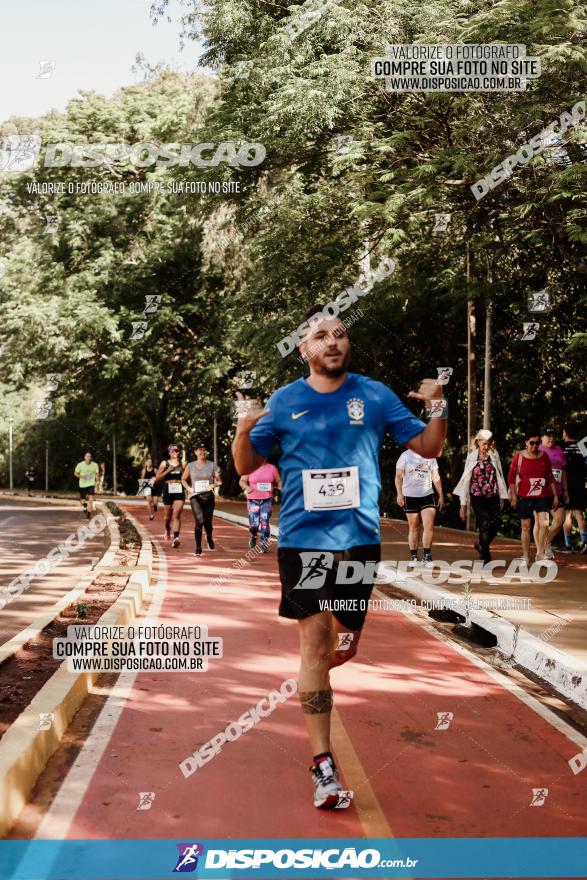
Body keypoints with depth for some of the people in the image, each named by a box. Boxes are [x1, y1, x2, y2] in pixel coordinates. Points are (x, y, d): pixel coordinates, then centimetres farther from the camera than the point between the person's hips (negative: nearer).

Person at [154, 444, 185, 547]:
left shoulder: (182, 463, 6)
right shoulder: (165, 463, 5)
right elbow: (157, 478, 1)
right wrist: (168, 471, -10)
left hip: (179, 491, -1)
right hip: (168, 491, 1)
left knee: (177, 514, -15)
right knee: (168, 515, 13)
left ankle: (176, 538, -22)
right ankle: (167, 530, 45)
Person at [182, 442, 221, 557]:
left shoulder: (212, 465, 4)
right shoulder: (190, 466, 5)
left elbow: (219, 481, 7)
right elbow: (183, 479, 17)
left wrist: (214, 485, -14)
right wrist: (188, 488, -1)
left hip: (209, 496, 1)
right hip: (195, 496, -1)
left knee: (208, 522, 8)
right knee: (199, 521, -17)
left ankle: (209, 537, 44)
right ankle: (198, 547, -7)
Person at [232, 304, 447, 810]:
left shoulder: (374, 395, 3)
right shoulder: (285, 402, 2)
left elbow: (427, 448, 6)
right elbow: (247, 466, 6)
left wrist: (439, 411, -13)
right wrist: (244, 430, -14)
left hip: (360, 537, 2)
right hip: (303, 537, -1)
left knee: (344, 645, 11)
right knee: (314, 643, -8)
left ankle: (313, 677, 47)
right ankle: (323, 762, -3)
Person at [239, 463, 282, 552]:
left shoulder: (272, 468, 5)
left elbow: (279, 481, 12)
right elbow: (242, 481, 2)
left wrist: (281, 488, -10)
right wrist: (247, 487, -19)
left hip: (267, 500, 0)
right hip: (253, 500, 0)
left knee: (265, 522, -8)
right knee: (254, 524, -3)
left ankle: (264, 545, 1)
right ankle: (253, 536, 30)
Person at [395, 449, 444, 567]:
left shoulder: (430, 457, 10)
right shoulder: (406, 456, 1)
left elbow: (436, 477, 14)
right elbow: (399, 476, -1)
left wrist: (441, 495, 10)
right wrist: (399, 494, -11)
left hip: (427, 495, 2)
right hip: (410, 496, -2)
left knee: (429, 526, -11)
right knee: (413, 528, 4)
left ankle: (427, 556, -5)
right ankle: (413, 556, 14)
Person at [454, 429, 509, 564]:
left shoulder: (494, 455, 5)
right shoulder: (472, 457, -1)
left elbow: (499, 476, 10)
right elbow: (466, 480, 1)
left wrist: (502, 497, 7)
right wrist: (463, 504, 0)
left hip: (493, 497, 3)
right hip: (478, 497, -3)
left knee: (495, 526, 0)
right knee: (484, 526, -8)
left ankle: (481, 545, 29)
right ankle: (486, 558, 2)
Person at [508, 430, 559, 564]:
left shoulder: (544, 456, 5)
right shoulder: (519, 456, -2)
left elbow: (550, 477, 12)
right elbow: (511, 477, 0)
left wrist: (555, 495, 11)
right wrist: (513, 495, -6)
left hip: (543, 496, 1)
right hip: (524, 496, -1)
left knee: (544, 523, -14)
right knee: (525, 526, 4)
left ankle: (540, 554, -1)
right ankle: (525, 557, 14)